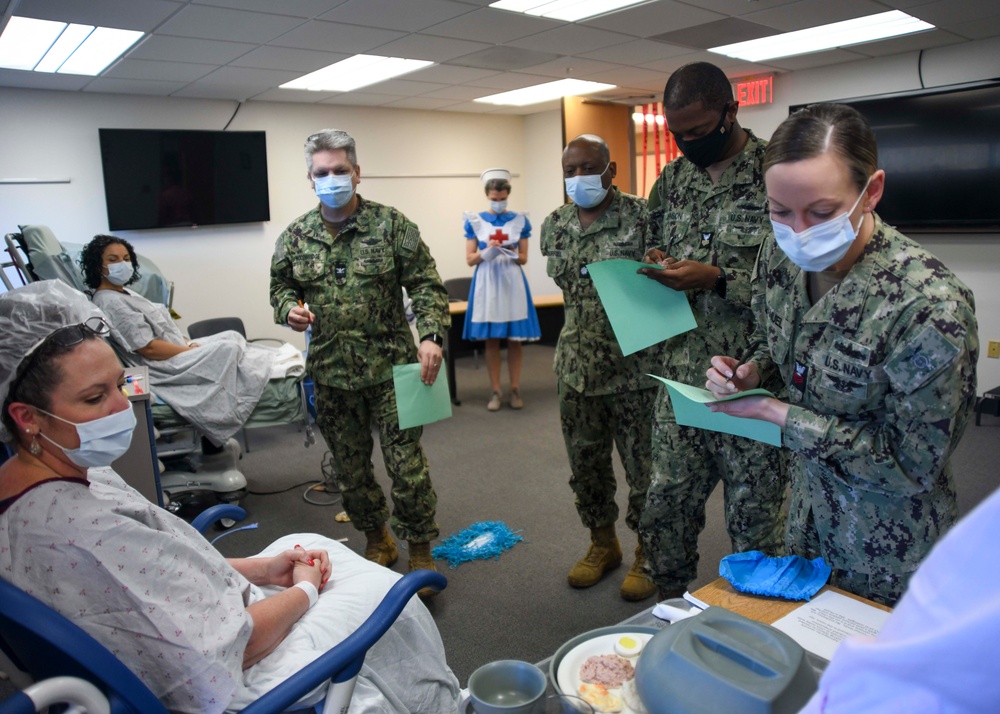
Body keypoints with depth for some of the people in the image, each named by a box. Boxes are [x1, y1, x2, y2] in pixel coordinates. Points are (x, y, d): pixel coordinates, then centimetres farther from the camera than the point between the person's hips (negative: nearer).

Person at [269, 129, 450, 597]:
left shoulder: (391, 224, -4)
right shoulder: (296, 236, 5)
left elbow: (426, 285, -6)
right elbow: (280, 285, 17)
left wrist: (431, 335, -20)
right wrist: (289, 308, -6)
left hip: (390, 366, -3)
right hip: (331, 373, 4)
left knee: (406, 464, -1)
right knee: (350, 468, 15)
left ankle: (420, 551, 18)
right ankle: (376, 541, 36)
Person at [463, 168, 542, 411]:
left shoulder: (520, 221, 3)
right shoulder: (475, 221, 2)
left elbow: (524, 258, 5)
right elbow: (470, 259, 1)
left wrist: (512, 255, -17)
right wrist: (487, 252, -18)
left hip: (512, 282, 1)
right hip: (487, 283, 0)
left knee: (515, 339, 3)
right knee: (491, 340, 3)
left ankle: (515, 390, 14)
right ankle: (495, 391, 12)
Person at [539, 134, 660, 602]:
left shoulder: (641, 217, -8)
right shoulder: (555, 226, 8)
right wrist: (583, 325, 13)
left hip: (635, 367, -5)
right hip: (577, 367, 5)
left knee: (644, 466, 7)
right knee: (585, 466, 16)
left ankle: (646, 553, 29)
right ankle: (602, 544, 37)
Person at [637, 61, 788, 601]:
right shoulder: (672, 179, 11)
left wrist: (718, 279, -21)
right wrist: (656, 267, -2)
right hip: (681, 374, 5)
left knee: (754, 517, 9)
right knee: (665, 506, 13)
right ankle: (670, 611, 36)